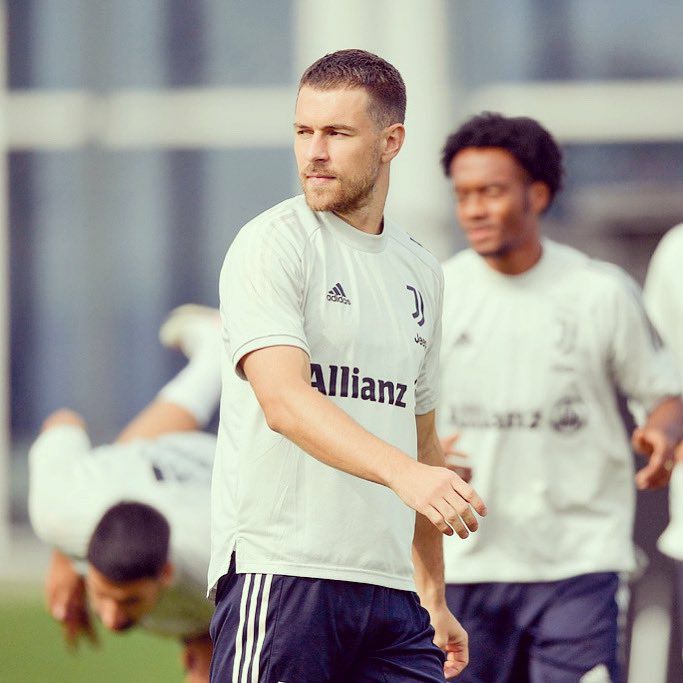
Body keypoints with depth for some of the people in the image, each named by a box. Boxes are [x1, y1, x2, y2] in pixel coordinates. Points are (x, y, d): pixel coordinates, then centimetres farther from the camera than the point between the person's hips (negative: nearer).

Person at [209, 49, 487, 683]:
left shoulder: (421, 273, 17)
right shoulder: (273, 244, -5)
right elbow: (283, 400, -20)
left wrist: (434, 595, 22)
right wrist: (402, 472, -34)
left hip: (389, 585, 6)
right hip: (279, 574, -6)